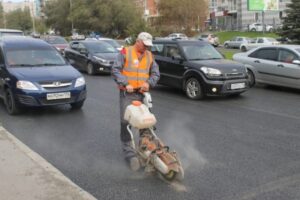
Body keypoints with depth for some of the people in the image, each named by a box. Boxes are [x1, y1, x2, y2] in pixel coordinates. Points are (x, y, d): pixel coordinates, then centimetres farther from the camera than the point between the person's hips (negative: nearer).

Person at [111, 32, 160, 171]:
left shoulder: (149, 55, 12)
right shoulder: (125, 52, -2)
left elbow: (155, 73, 14)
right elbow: (115, 70, -7)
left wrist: (149, 83, -6)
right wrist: (125, 84, -17)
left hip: (142, 93, 4)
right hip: (127, 93, -4)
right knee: (126, 123, -6)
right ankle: (129, 152, 0)